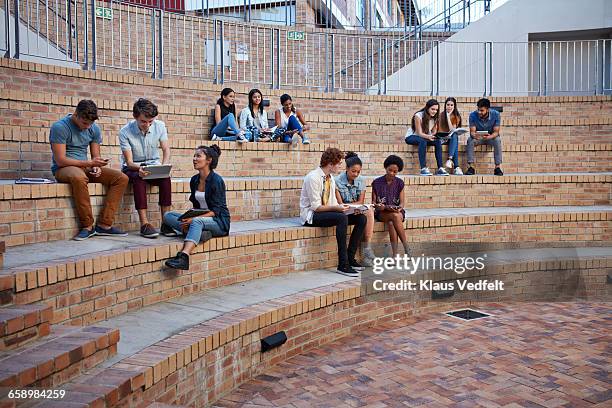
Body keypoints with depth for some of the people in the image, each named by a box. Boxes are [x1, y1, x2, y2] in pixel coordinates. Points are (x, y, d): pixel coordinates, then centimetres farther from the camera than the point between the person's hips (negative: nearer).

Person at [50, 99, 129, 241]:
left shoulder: (94, 129, 6)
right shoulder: (59, 127, -13)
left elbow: (95, 157, 9)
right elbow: (60, 160, -18)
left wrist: (96, 167, -15)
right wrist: (90, 163, -22)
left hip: (85, 168, 6)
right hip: (63, 169, -6)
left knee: (122, 178, -14)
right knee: (79, 177, -43)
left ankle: (104, 225, -20)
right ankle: (87, 226, -29)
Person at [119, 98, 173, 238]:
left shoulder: (160, 126, -7)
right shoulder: (125, 132, -16)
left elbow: (166, 149, -4)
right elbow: (129, 162, -17)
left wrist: (164, 166, -25)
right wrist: (139, 169, -40)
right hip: (132, 167, -2)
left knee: (166, 178, -29)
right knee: (138, 178, -36)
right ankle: (144, 224, -39)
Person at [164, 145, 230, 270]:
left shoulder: (216, 180, -13)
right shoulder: (194, 180, 9)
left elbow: (216, 211, -17)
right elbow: (196, 206, 14)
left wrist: (194, 218, -28)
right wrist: (189, 218, -8)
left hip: (219, 221, -7)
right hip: (199, 218, 7)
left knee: (197, 221, -38)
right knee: (168, 216, -9)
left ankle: (183, 257, -54)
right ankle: (200, 233, -26)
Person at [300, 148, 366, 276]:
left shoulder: (331, 179, 10)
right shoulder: (313, 177, -17)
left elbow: (333, 203, 11)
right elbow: (316, 207, -21)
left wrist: (343, 207, -7)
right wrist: (336, 208, -27)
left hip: (327, 212, 9)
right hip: (311, 215, -8)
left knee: (361, 218, -5)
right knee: (342, 218, -34)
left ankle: (350, 258, -5)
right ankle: (343, 264, -31)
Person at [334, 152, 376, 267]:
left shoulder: (361, 181, 5)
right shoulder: (338, 181, -9)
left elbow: (361, 201, 0)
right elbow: (340, 204, -12)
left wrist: (350, 205, -18)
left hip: (357, 209, 4)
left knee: (369, 211, -29)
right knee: (364, 216, -32)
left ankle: (367, 246, -31)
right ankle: (366, 249, -25)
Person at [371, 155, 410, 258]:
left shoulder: (399, 183, 7)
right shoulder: (377, 183, 2)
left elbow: (401, 201, 5)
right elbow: (373, 201, 5)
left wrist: (400, 207, -18)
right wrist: (378, 206, -17)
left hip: (397, 211, 1)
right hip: (381, 212, -1)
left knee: (391, 223, -34)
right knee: (395, 217, -34)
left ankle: (395, 255, -32)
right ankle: (407, 248, -31)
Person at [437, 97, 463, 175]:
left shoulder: (457, 116, 4)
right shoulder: (441, 115, 2)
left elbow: (452, 130, -13)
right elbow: (439, 131, -2)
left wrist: (448, 116, -13)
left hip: (452, 138, 1)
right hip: (442, 138, -1)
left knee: (454, 136, -36)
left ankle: (450, 159, -51)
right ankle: (456, 167, -46)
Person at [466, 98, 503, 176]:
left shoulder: (496, 115, -18)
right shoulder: (473, 115, -16)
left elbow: (496, 132, -19)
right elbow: (472, 131, -17)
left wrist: (489, 137, -42)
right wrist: (474, 135, -42)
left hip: (491, 137, 0)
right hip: (478, 137, 1)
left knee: (497, 140, -33)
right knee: (470, 140, -31)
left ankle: (497, 167, -29)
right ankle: (470, 167, -32)